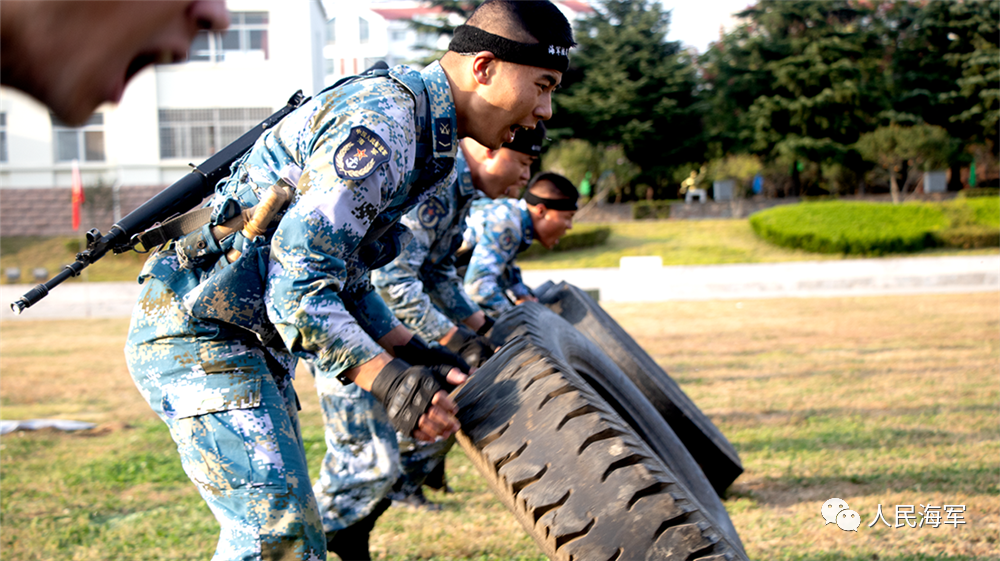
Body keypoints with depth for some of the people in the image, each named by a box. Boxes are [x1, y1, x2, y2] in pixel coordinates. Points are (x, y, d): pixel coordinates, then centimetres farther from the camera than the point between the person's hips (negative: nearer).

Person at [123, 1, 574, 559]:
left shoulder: (420, 132, 13)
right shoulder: (380, 126, -21)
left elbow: (344, 277, 17)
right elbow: (297, 285, -26)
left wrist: (410, 352, 6)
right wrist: (387, 380, -32)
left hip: (252, 341, 11)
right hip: (199, 331, -11)